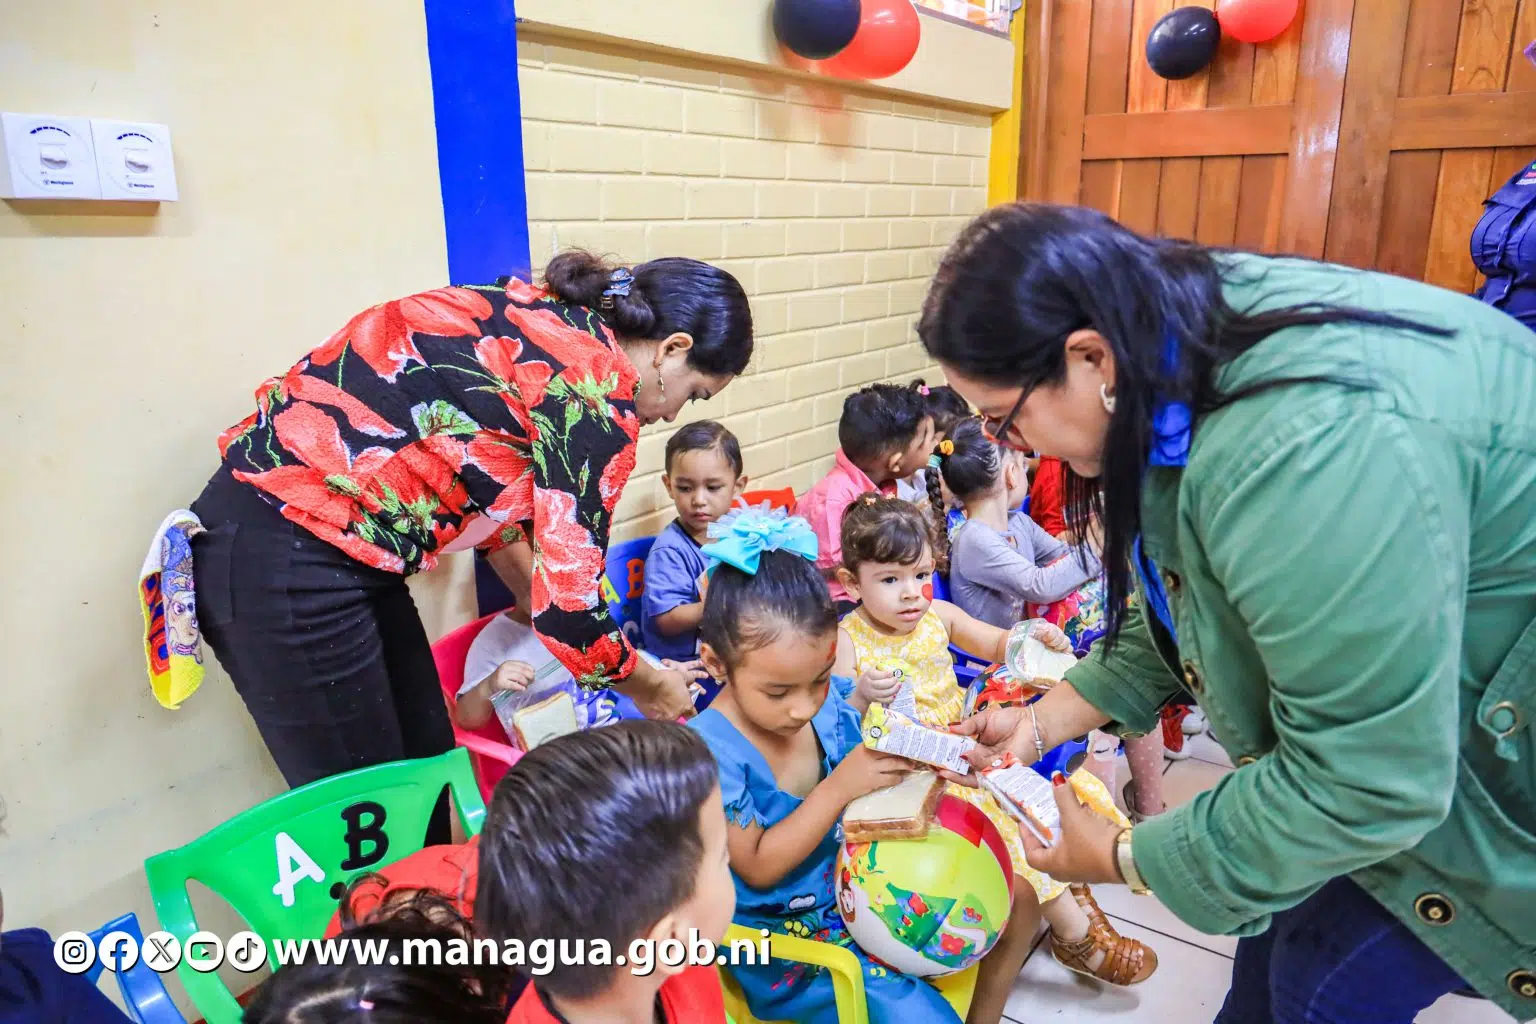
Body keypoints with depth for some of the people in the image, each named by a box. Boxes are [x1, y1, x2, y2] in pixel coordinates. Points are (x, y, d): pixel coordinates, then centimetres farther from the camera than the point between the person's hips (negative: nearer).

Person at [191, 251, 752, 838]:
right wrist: (650, 686, 4)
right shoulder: (598, 389, -16)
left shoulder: (540, 321, 10)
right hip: (286, 567, -9)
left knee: (427, 774, 18)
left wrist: (545, 614, 27)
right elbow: (569, 611, -15)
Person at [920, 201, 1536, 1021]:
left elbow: (1364, 782, -31)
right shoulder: (1180, 345, -9)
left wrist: (1122, 859, -19)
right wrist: (1044, 721, -2)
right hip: (1394, 690, 8)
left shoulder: (1306, 444, -39)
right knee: (1281, 909, 16)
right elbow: (1172, 596, 3)